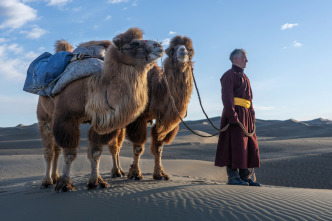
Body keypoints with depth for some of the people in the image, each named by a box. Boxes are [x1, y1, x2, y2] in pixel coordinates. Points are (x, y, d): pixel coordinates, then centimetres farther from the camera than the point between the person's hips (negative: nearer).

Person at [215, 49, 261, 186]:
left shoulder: (244, 77, 24)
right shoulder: (229, 75, -5)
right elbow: (227, 98, -15)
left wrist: (252, 117, 16)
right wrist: (233, 117, -22)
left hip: (246, 115, 9)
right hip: (235, 114, -9)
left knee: (250, 146, 8)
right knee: (235, 145, -9)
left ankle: (245, 176, 15)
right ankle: (233, 177, -4)